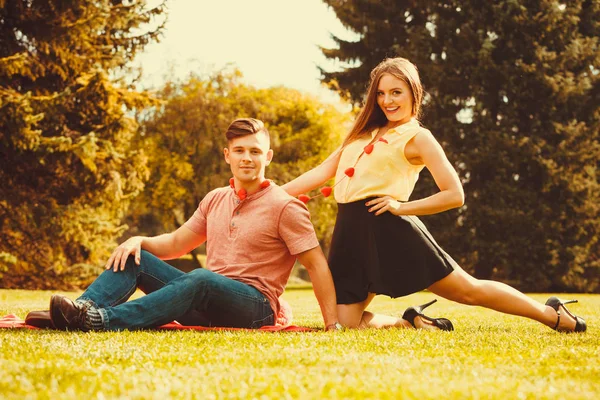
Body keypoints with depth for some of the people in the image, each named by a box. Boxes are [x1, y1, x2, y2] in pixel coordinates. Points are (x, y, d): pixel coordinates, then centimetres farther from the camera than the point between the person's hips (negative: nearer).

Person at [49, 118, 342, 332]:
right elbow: (176, 243, 21)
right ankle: (85, 307, -32)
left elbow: (316, 264, -7)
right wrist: (139, 241, 0)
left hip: (255, 309, -7)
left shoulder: (285, 207, -5)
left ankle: (106, 320, -49)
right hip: (208, 308, 7)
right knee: (134, 258, -5)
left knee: (201, 278, -37)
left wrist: (332, 325, -15)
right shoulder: (215, 200, 15)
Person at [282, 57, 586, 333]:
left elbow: (454, 195, -7)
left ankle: (554, 316, 13)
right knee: (347, 322, -4)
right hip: (351, 232, 6)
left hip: (390, 228, -6)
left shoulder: (417, 137, 0)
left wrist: (402, 207, -12)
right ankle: (410, 323, 19)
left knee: (467, 290, -2)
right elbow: (323, 171, 18)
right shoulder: (365, 132, 20)